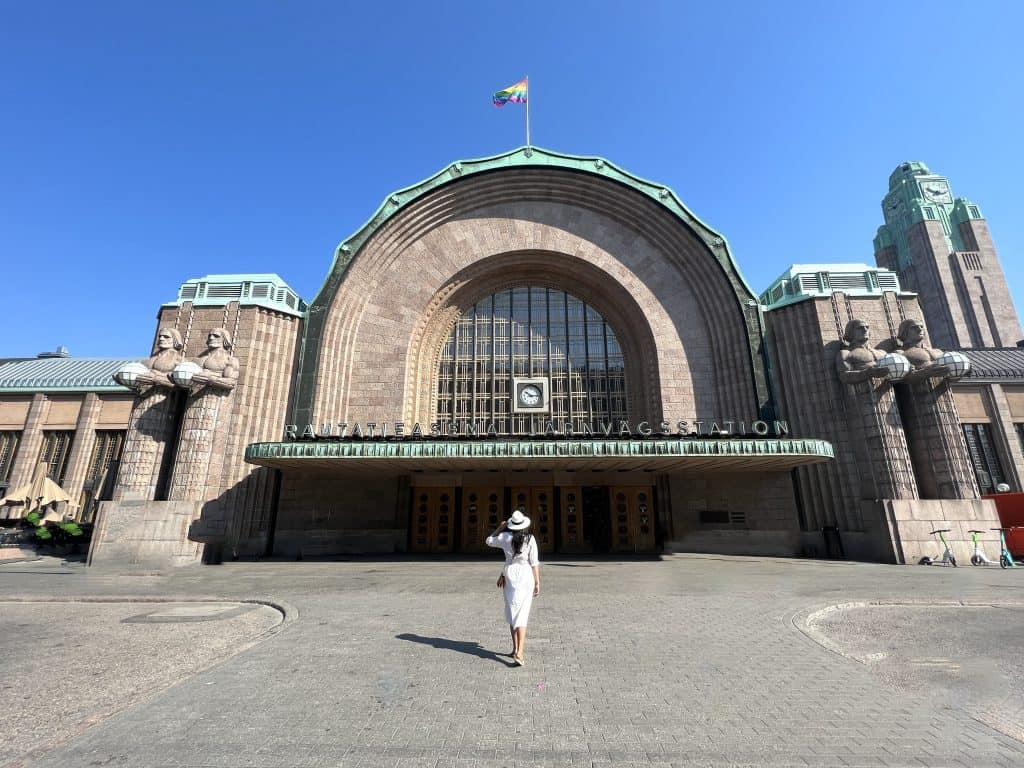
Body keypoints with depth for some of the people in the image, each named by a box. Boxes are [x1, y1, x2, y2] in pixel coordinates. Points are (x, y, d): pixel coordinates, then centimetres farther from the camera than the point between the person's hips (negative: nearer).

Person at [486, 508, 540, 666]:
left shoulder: (505, 537, -4)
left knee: (512, 613, 16)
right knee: (522, 614, 0)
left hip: (510, 576, 2)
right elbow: (534, 563, -8)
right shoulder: (530, 539, -10)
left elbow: (489, 541, 14)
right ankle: (520, 652, -10)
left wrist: (500, 527, 18)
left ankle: (516, 648, 27)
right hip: (526, 577, -2)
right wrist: (537, 583, 0)